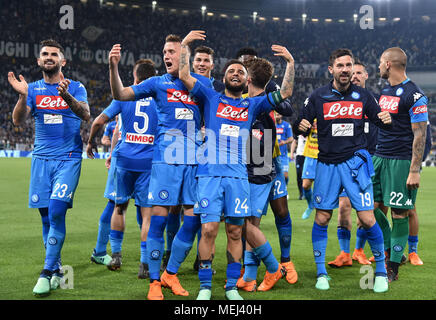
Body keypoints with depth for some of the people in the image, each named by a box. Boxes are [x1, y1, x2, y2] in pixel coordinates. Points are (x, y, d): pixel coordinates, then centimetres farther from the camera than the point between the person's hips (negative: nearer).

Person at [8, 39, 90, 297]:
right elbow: (18, 121, -3)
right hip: (41, 159, 3)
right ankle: (57, 271, 17)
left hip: (68, 159, -3)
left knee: (56, 213, -15)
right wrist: (22, 96, -20)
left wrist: (66, 95, -32)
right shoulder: (33, 89, 9)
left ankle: (47, 273, -9)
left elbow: (86, 115, -16)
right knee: (46, 217, 5)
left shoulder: (75, 87, 2)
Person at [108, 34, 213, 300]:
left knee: (194, 220, 2)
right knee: (159, 218, -6)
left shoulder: (203, 82, 12)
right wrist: (114, 67, -14)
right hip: (166, 158, -2)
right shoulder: (158, 83, 7)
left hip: (195, 160, 3)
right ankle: (155, 281, 6)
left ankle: (171, 274, 19)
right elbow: (121, 95, 0)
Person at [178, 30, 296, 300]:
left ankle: (232, 287, 12)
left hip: (238, 176, 2)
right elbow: (184, 75, 3)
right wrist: (185, 45, 1)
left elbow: (285, 92, 13)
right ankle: (205, 286, 2)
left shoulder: (252, 105, 18)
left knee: (235, 231, 3)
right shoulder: (211, 98, 13)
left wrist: (290, 62, 8)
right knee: (209, 229, -8)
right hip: (210, 173, -2)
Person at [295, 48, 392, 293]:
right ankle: (321, 273, 17)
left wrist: (387, 120, -10)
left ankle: (381, 271, 12)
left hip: (355, 162, -1)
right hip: (327, 164, 1)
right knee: (322, 219, 2)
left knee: (367, 219, -6)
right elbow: (303, 125, 5)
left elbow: (380, 121, 13)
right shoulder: (319, 96, 2)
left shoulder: (363, 95, 5)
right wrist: (302, 126, -18)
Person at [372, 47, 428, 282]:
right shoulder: (384, 92, 14)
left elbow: (420, 135, -13)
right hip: (379, 158, 8)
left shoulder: (414, 95, -11)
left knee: (399, 214, -2)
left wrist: (414, 170, -18)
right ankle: (390, 250, 23)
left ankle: (393, 267, 6)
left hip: (401, 161, -8)